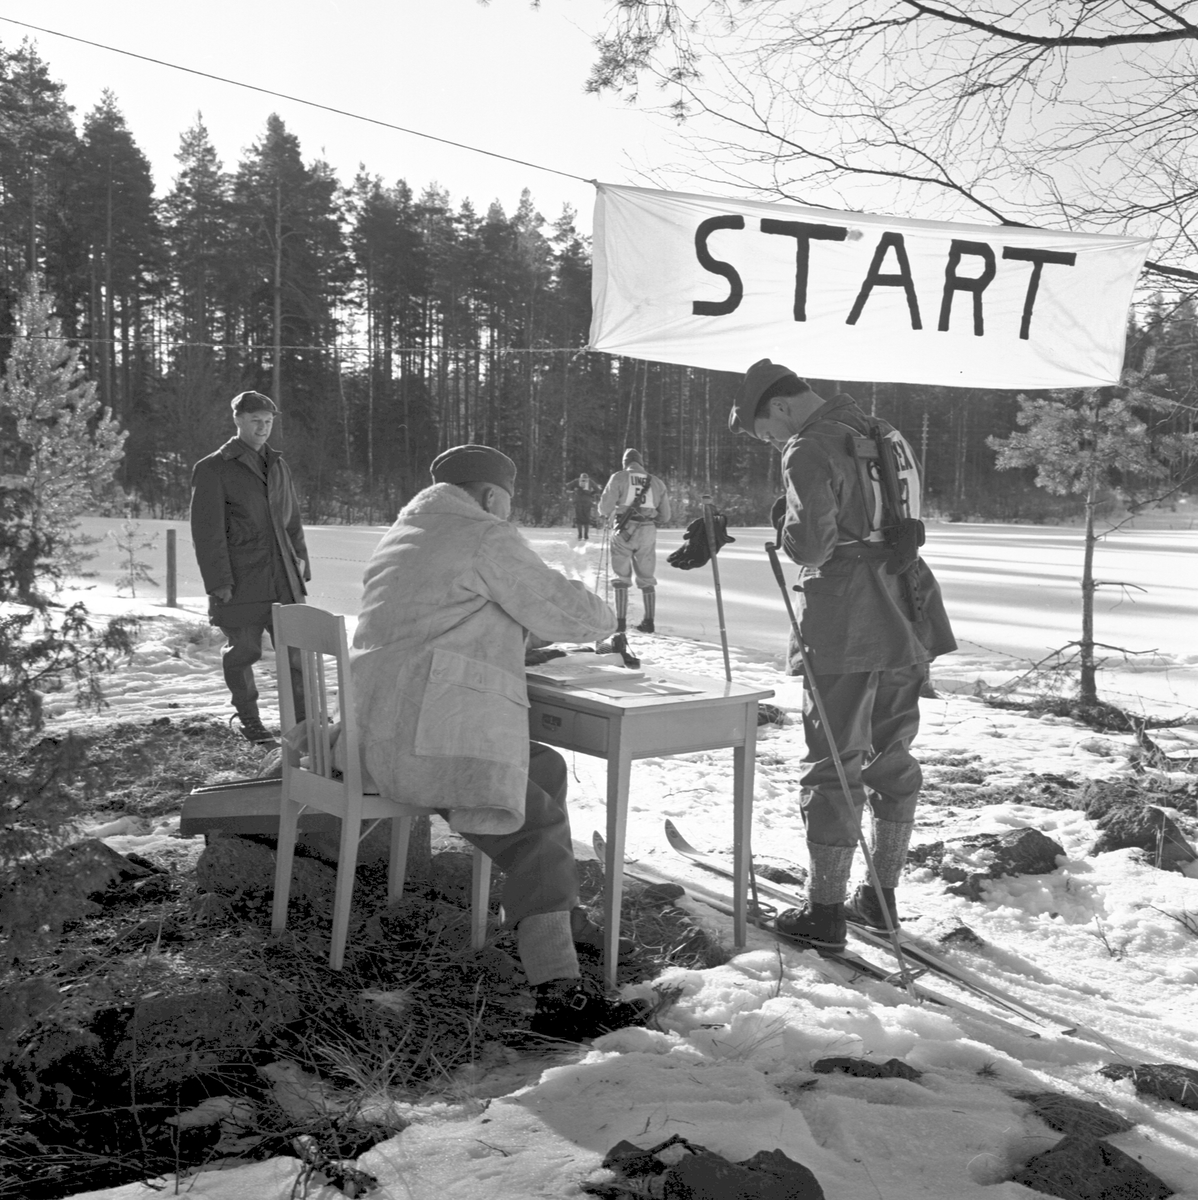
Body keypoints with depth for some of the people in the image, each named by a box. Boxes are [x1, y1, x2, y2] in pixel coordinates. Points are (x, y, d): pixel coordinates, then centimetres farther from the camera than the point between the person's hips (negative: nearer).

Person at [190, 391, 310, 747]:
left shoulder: (278, 465, 16)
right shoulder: (212, 470, -3)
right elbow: (207, 531, -8)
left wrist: (300, 564, 14)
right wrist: (218, 582, -13)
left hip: (282, 580, 5)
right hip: (240, 581, -5)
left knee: (296, 646, 2)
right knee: (242, 650, 3)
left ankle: (304, 716, 10)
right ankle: (249, 720, 18)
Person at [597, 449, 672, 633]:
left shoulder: (619, 478, 1)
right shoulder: (656, 483, 11)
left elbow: (605, 506, -6)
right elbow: (665, 515, 12)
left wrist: (606, 515, 16)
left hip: (624, 530, -3)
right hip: (648, 532, 3)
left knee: (621, 576, 4)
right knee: (646, 578, 13)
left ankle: (620, 621, -2)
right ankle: (649, 621, 12)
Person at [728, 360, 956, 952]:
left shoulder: (810, 450, -12)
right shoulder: (883, 435, 15)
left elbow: (811, 542, -21)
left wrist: (785, 523, -1)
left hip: (845, 630, -8)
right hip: (906, 620, 8)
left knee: (834, 763, -1)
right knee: (892, 755, 15)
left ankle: (825, 911, 5)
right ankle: (880, 895, 26)